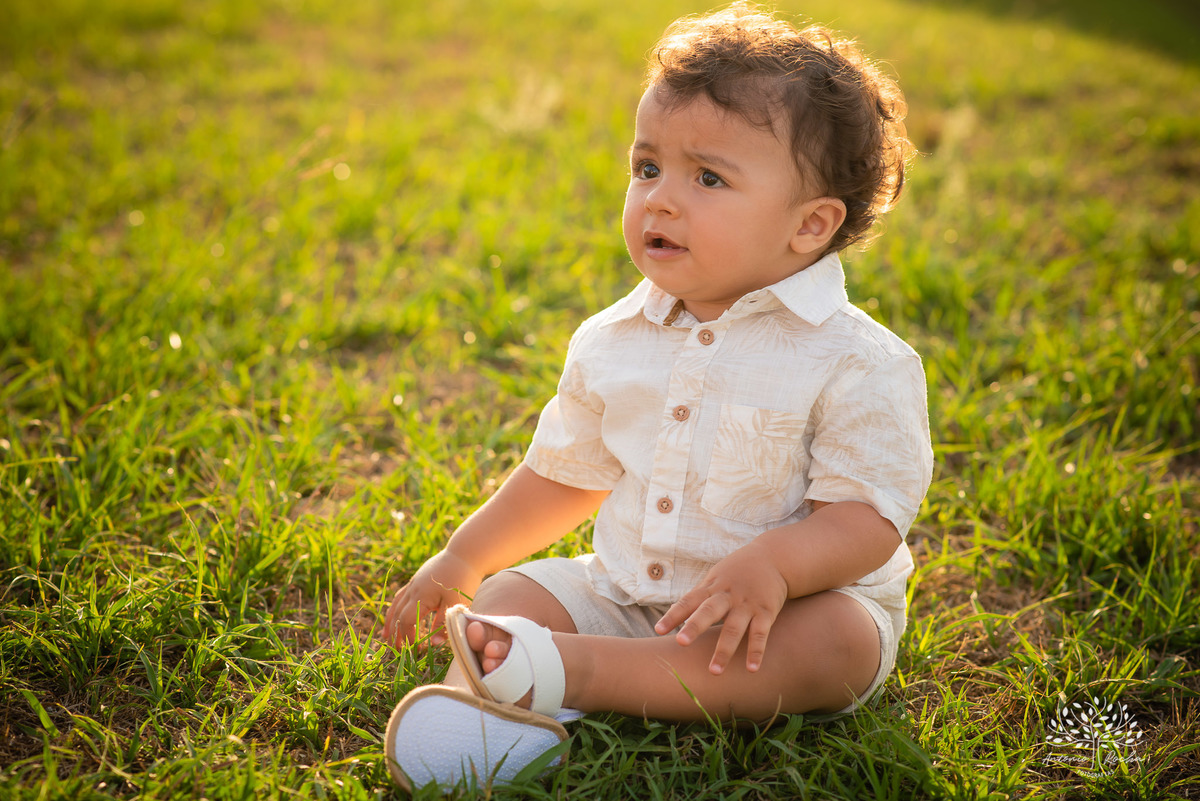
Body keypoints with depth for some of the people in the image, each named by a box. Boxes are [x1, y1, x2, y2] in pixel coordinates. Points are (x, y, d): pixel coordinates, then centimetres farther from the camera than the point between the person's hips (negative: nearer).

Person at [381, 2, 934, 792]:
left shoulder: (855, 364, -12)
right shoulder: (611, 343, 5)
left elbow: (867, 519, -17)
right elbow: (565, 474, 16)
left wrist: (772, 563, -37)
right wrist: (460, 558, 16)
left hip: (791, 605, -4)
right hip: (624, 594, 5)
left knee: (841, 638, -33)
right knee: (506, 595, -10)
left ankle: (563, 670, -37)